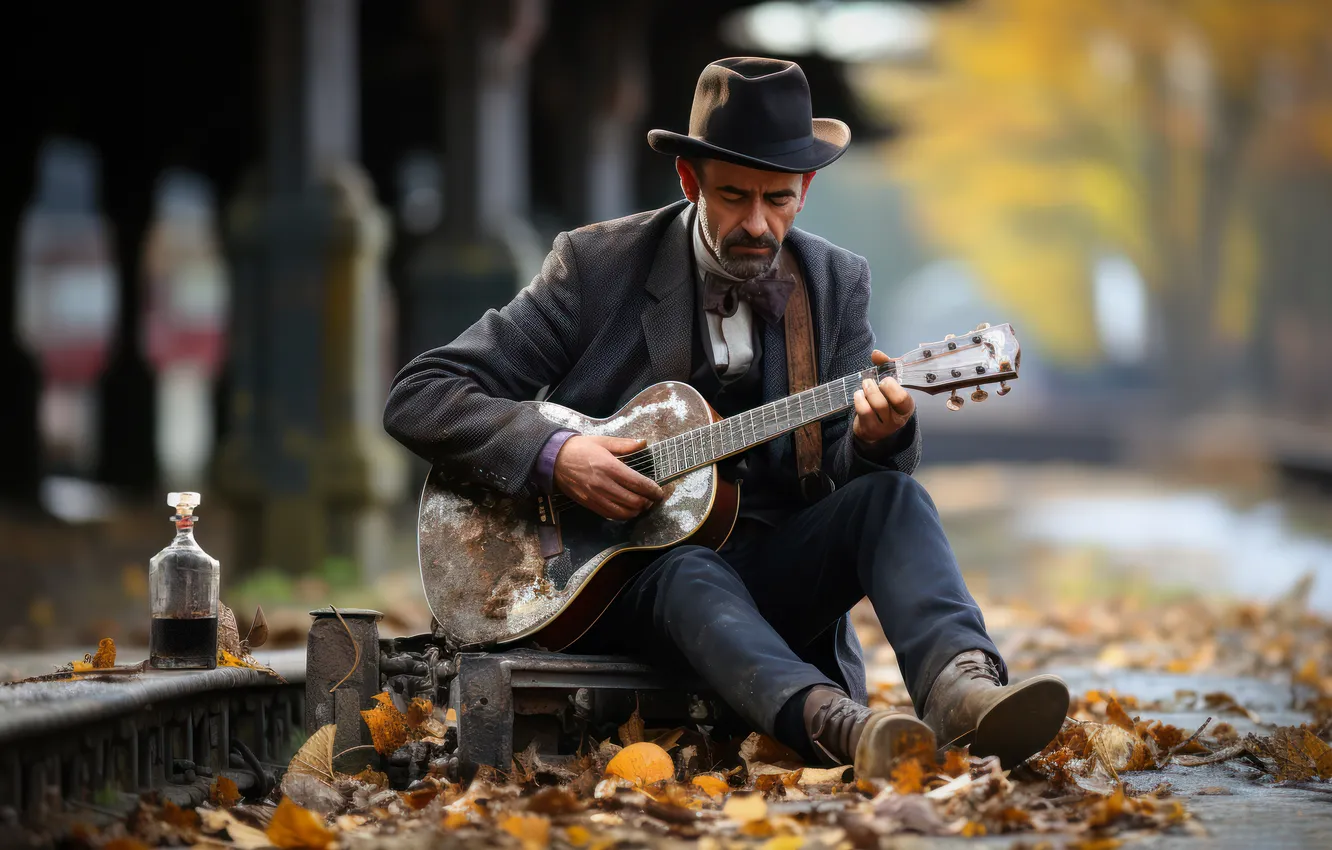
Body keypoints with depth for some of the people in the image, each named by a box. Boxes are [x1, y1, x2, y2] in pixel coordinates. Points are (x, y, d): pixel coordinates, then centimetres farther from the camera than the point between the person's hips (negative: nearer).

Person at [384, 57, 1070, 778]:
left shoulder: (836, 282, 7)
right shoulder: (597, 265, -3)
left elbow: (839, 471, 0)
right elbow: (417, 398, -5)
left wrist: (875, 439, -24)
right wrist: (554, 455, -21)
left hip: (770, 570, 3)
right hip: (615, 576, -3)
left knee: (888, 496, -24)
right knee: (691, 573, -37)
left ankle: (961, 692, -51)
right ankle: (836, 725, -64)